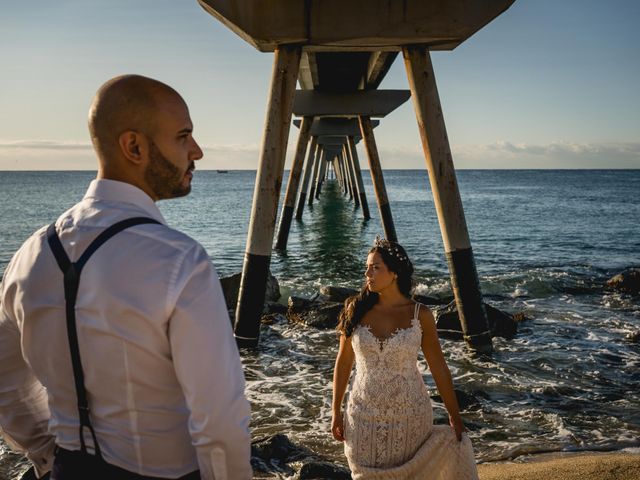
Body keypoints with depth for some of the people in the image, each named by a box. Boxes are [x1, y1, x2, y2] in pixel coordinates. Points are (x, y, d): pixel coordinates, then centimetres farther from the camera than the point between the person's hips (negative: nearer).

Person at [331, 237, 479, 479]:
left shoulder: (420, 315, -8)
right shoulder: (356, 310, -5)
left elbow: (438, 368, -1)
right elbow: (343, 363, 3)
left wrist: (455, 417, 2)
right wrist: (336, 412, 5)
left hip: (410, 415, -1)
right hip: (365, 417, 1)